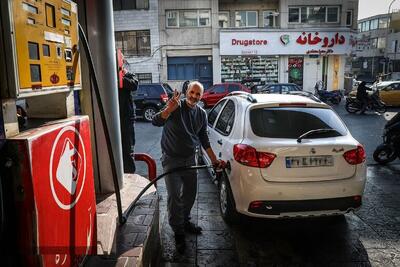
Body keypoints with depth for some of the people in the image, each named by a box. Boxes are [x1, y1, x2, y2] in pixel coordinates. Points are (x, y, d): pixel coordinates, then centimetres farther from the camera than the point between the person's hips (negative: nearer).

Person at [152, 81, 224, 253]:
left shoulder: (202, 114, 4)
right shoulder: (176, 107, -12)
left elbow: (204, 139, 12)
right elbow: (156, 122, -25)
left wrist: (214, 160, 11)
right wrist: (169, 109, -42)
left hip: (190, 159, 6)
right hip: (172, 159, -5)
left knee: (190, 194, 16)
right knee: (175, 196, -8)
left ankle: (185, 222, 38)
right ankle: (178, 232, 9)